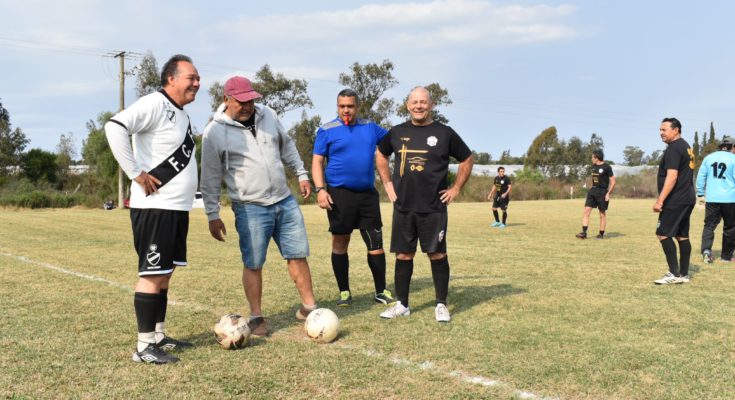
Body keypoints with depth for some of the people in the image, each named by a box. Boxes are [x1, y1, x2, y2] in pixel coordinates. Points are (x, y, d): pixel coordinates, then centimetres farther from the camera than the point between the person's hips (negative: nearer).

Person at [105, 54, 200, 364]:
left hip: (177, 207, 9)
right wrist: (136, 173, -24)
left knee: (164, 274, 14)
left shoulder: (182, 114, 17)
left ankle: (158, 336, 23)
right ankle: (144, 347, 3)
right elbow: (115, 127, -26)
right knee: (152, 274, -5)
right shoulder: (154, 104, -12)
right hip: (154, 207, -9)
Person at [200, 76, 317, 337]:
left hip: (285, 201, 5)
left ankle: (308, 308, 21)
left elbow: (287, 146, 20)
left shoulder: (268, 115, 5)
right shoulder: (215, 132, -8)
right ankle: (256, 316, 15)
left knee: (298, 255, 8)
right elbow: (210, 178, -4)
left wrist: (301, 174, 17)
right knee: (253, 264, 0)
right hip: (250, 208, -5)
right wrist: (212, 215, -3)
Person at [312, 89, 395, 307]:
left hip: (368, 194, 3)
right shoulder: (327, 130, 1)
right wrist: (320, 189, -13)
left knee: (376, 242, 3)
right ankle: (344, 292, 17)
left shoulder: (370, 127, 10)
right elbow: (317, 161, -2)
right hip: (339, 194, -3)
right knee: (340, 242, 4)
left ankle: (381, 291, 14)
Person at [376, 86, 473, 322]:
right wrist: (387, 183, 15)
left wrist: (456, 188, 4)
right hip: (403, 206, 3)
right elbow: (381, 155, 25)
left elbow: (467, 159, 10)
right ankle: (401, 304, 17)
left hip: (433, 208, -3)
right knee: (403, 255, 7)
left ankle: (441, 305, 11)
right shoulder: (397, 133, 8)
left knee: (437, 254, -1)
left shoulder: (444, 133, 0)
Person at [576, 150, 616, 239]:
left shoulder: (607, 167, -10)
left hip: (602, 192, -6)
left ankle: (601, 234, 14)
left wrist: (608, 194, -14)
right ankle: (584, 232, -7)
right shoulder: (593, 166, 10)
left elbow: (613, 181, -9)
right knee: (586, 210, -5)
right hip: (593, 190, 6)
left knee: (602, 214, 4)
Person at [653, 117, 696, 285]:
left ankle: (674, 274, -9)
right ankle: (684, 274, 14)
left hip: (676, 200, -10)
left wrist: (660, 200, -23)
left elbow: (672, 177, -22)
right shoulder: (686, 147, 18)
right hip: (687, 198, 10)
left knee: (663, 233, -9)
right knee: (682, 236, 11)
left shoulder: (673, 148, -14)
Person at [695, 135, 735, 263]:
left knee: (709, 225, 6)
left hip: (712, 199, 2)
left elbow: (700, 177, 7)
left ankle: (706, 250, -16)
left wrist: (700, 194, 13)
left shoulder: (708, 158, 7)